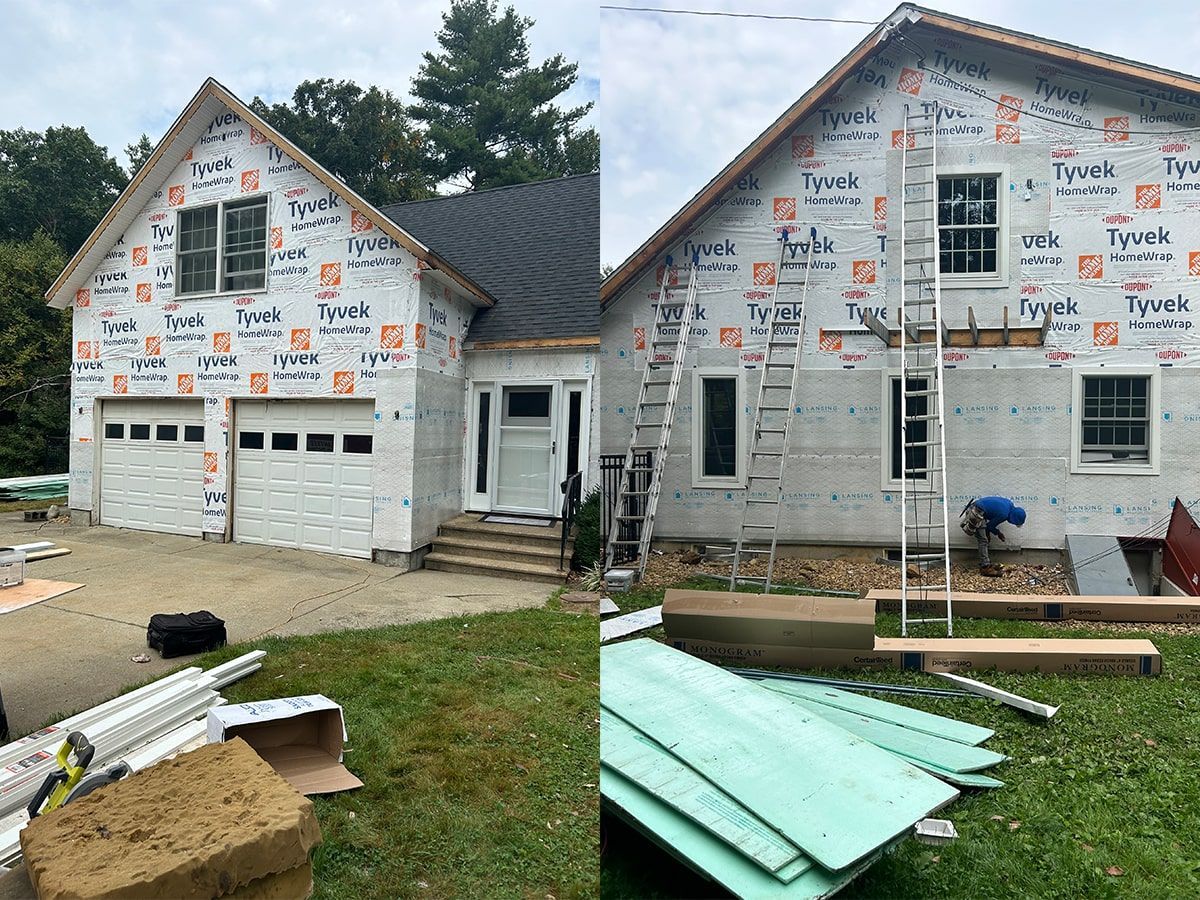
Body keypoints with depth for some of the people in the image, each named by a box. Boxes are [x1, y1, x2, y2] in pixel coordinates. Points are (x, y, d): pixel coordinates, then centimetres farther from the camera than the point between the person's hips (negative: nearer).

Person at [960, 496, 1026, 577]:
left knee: (983, 540, 14)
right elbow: (990, 526, -9)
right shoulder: (1003, 514, -22)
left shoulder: (1009, 504, 4)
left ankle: (986, 564, 20)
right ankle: (985, 567, -4)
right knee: (983, 541, -7)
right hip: (976, 513, -10)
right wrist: (998, 533, 11)